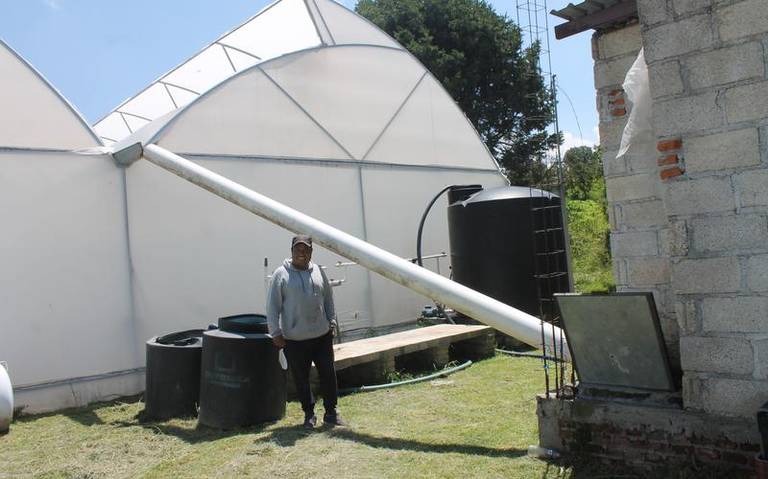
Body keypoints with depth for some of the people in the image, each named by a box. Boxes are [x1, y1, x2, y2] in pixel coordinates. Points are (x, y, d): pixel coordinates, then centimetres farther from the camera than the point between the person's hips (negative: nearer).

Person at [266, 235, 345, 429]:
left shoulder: (318, 272, 8)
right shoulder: (281, 274, -5)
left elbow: (328, 300, 16)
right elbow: (272, 306, -5)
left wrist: (331, 322, 12)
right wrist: (276, 332, -7)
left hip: (322, 335, 3)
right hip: (294, 340, -3)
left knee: (328, 374, 7)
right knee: (301, 379, 7)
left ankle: (331, 412, 21)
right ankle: (309, 414, 23)